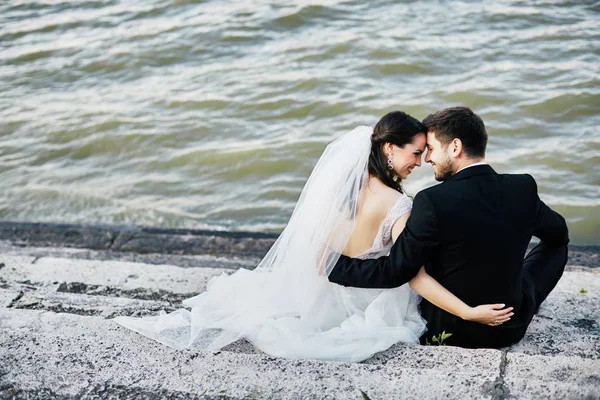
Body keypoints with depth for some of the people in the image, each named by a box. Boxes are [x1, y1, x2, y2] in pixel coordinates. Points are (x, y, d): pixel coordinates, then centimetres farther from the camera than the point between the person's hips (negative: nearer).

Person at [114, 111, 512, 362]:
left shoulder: (347, 178, -11)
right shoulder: (398, 207, -29)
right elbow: (416, 277, -33)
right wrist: (470, 312, -33)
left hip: (316, 281, 6)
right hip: (349, 296, -6)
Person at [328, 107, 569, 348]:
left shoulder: (432, 201, -26)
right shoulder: (523, 188, -12)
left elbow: (394, 272, -20)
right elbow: (560, 232, 9)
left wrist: (332, 264, -9)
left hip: (447, 331, -2)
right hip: (510, 329, 3)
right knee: (555, 244, 25)